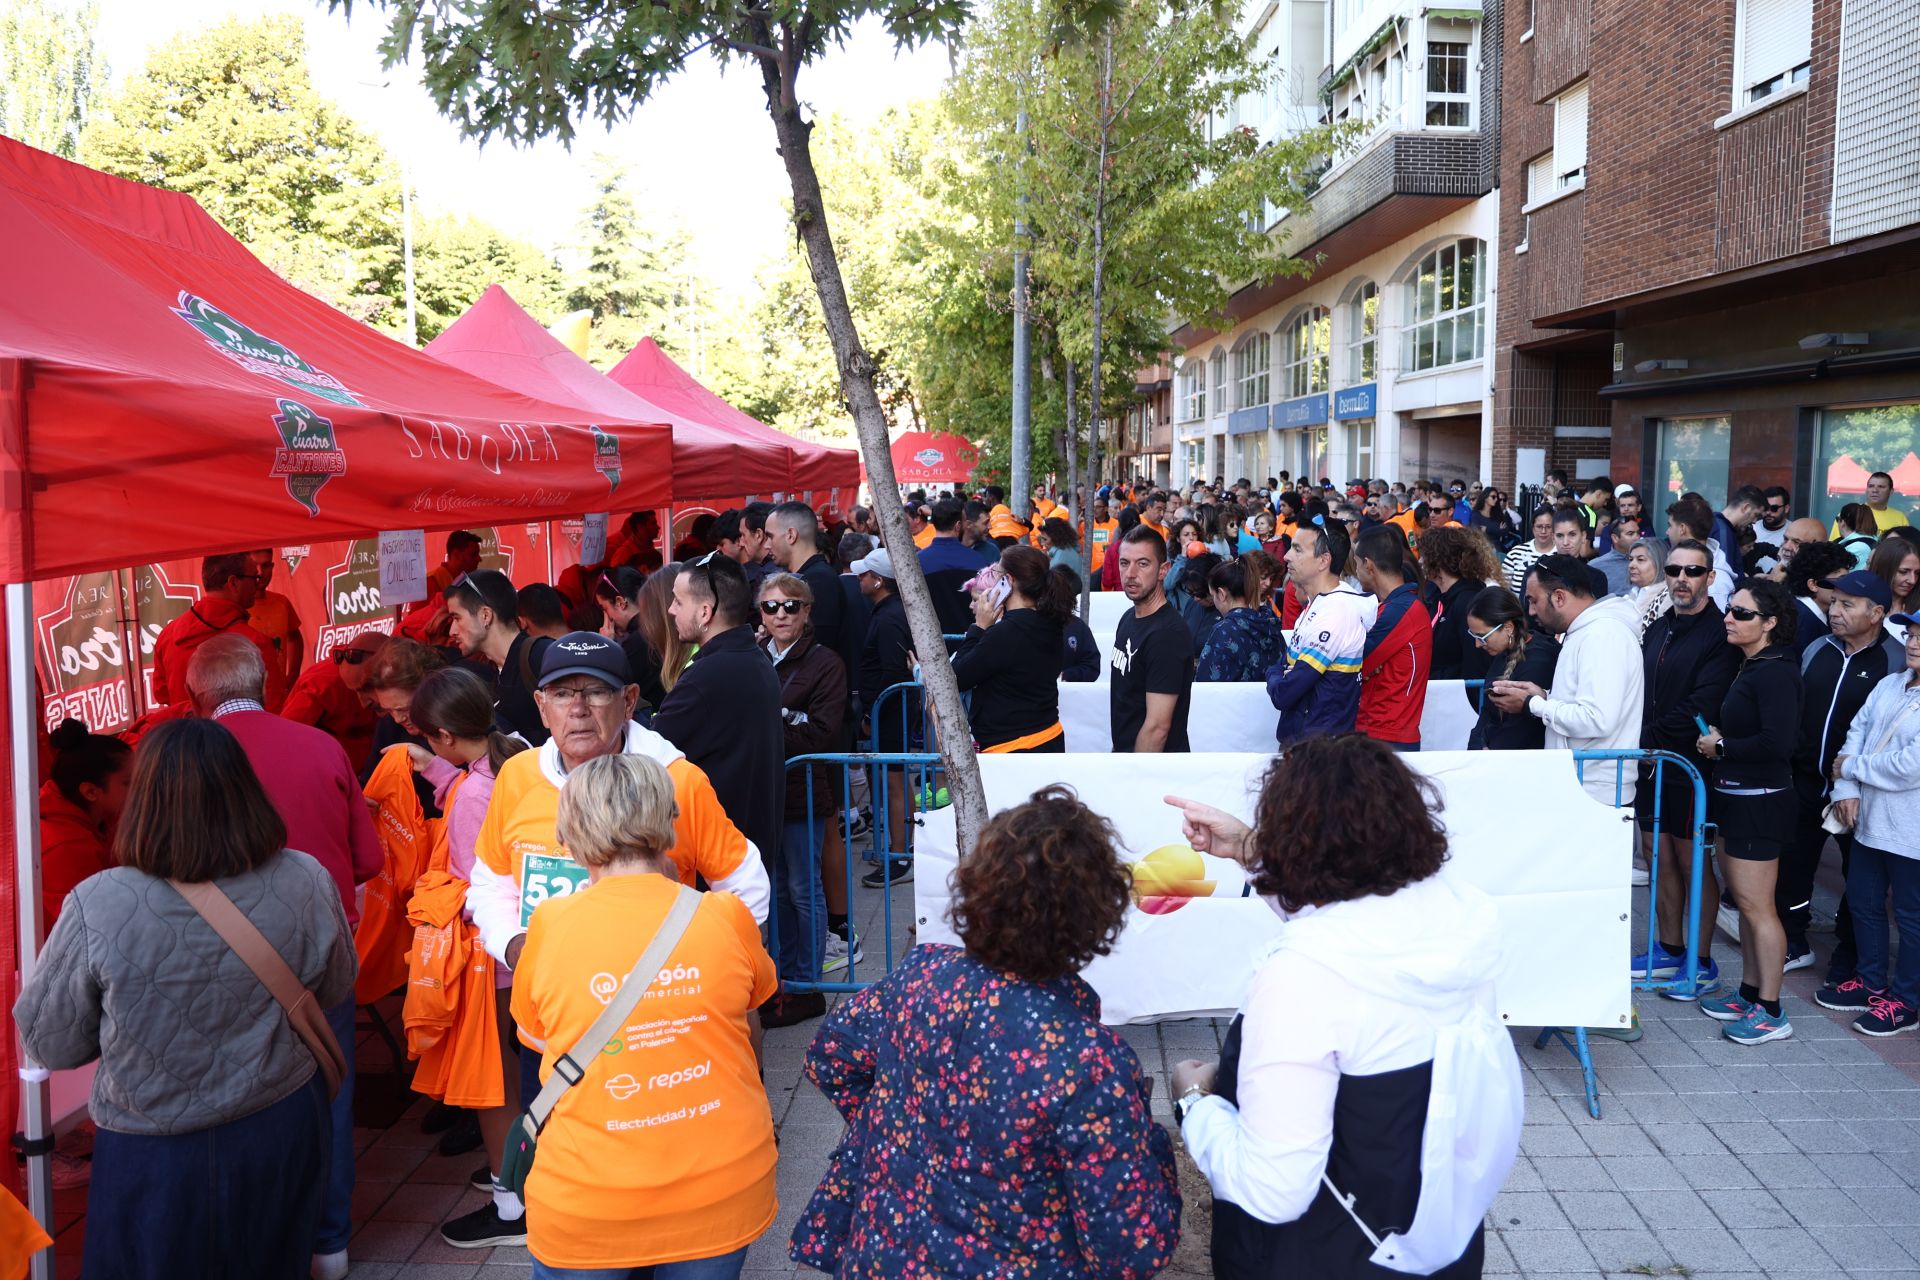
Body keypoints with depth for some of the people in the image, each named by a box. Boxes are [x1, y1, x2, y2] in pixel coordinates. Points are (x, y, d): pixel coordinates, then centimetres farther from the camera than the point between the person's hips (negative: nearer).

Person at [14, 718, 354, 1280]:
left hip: (152, 1158, -2)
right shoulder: (306, 885, -18)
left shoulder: (97, 907, -23)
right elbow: (336, 990, 1)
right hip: (280, 1133, 2)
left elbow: (49, 1043, -9)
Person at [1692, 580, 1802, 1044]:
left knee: (1756, 905, -3)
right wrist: (1716, 737, 2)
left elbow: (1777, 742, -27)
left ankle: (1770, 1012, 6)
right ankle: (1749, 992, 28)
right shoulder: (1750, 667, 11)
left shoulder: (1775, 673, -18)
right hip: (1736, 797, 10)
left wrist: (1721, 746, -15)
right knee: (1745, 901, 17)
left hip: (1759, 802, -10)